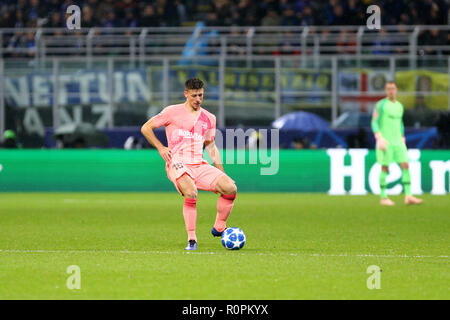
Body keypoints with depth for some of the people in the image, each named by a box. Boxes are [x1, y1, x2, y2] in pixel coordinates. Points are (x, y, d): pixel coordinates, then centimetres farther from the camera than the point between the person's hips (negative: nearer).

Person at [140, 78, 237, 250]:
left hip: (200, 166, 5)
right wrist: (160, 147, -5)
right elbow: (146, 128, 7)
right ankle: (191, 240, -22)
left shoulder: (209, 118, 16)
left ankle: (219, 227, 4)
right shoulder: (172, 112, 2)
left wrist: (221, 171, 18)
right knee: (191, 193, -34)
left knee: (230, 188, -16)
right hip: (178, 165, -5)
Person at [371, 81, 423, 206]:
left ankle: (408, 196, -8)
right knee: (385, 168, -4)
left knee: (405, 166, -5)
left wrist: (403, 141, 19)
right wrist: (379, 139, -19)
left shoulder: (399, 106, 15)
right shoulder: (380, 105, -4)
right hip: (385, 142, -6)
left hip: (397, 142, 6)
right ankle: (383, 198, 4)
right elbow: (374, 123, -8)